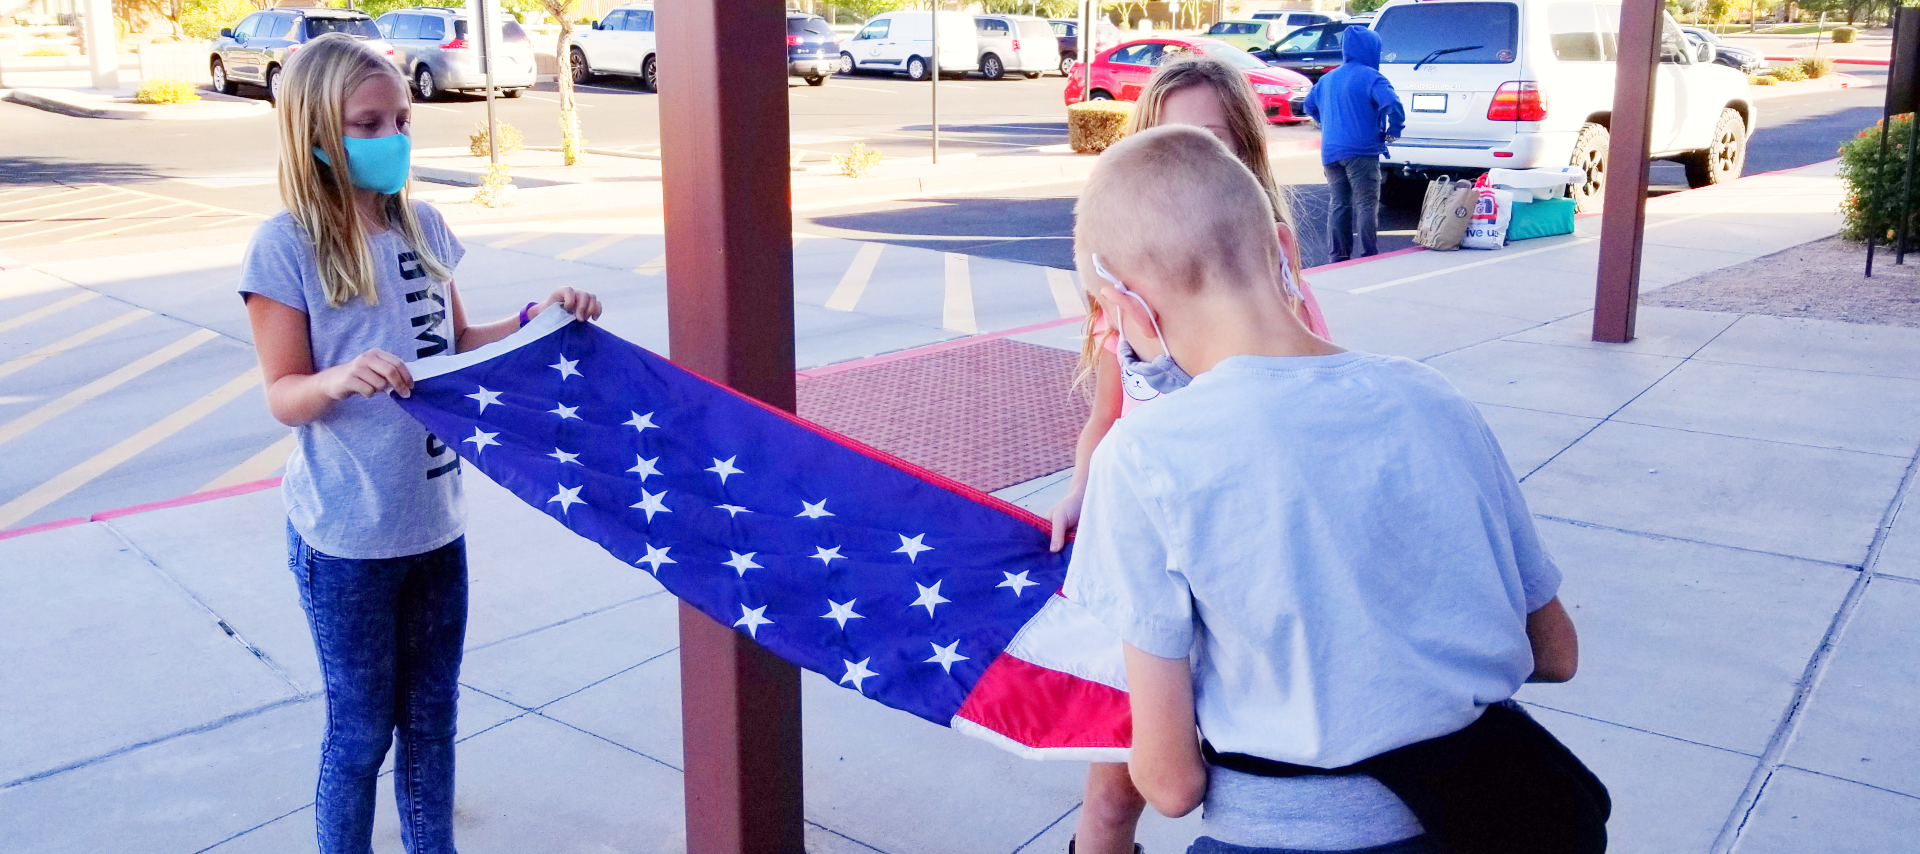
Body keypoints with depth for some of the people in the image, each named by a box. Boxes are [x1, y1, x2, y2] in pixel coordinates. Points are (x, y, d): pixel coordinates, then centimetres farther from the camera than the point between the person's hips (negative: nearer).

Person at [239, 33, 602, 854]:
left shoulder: (424, 226, 4)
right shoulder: (285, 246, -12)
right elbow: (285, 395, -11)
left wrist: (536, 317, -2)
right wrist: (339, 378, -32)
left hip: (434, 519, 5)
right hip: (345, 536, -5)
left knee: (430, 718, 17)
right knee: (361, 730, 8)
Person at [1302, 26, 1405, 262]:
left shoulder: (1328, 78, 16)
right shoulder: (1371, 77, -7)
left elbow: (1310, 105, 29)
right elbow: (1392, 104, -21)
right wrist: (1393, 132, -7)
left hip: (1330, 152, 6)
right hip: (1361, 151, -6)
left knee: (1339, 204, 11)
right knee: (1366, 205, -4)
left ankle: (1339, 256, 11)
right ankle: (1370, 257, -7)